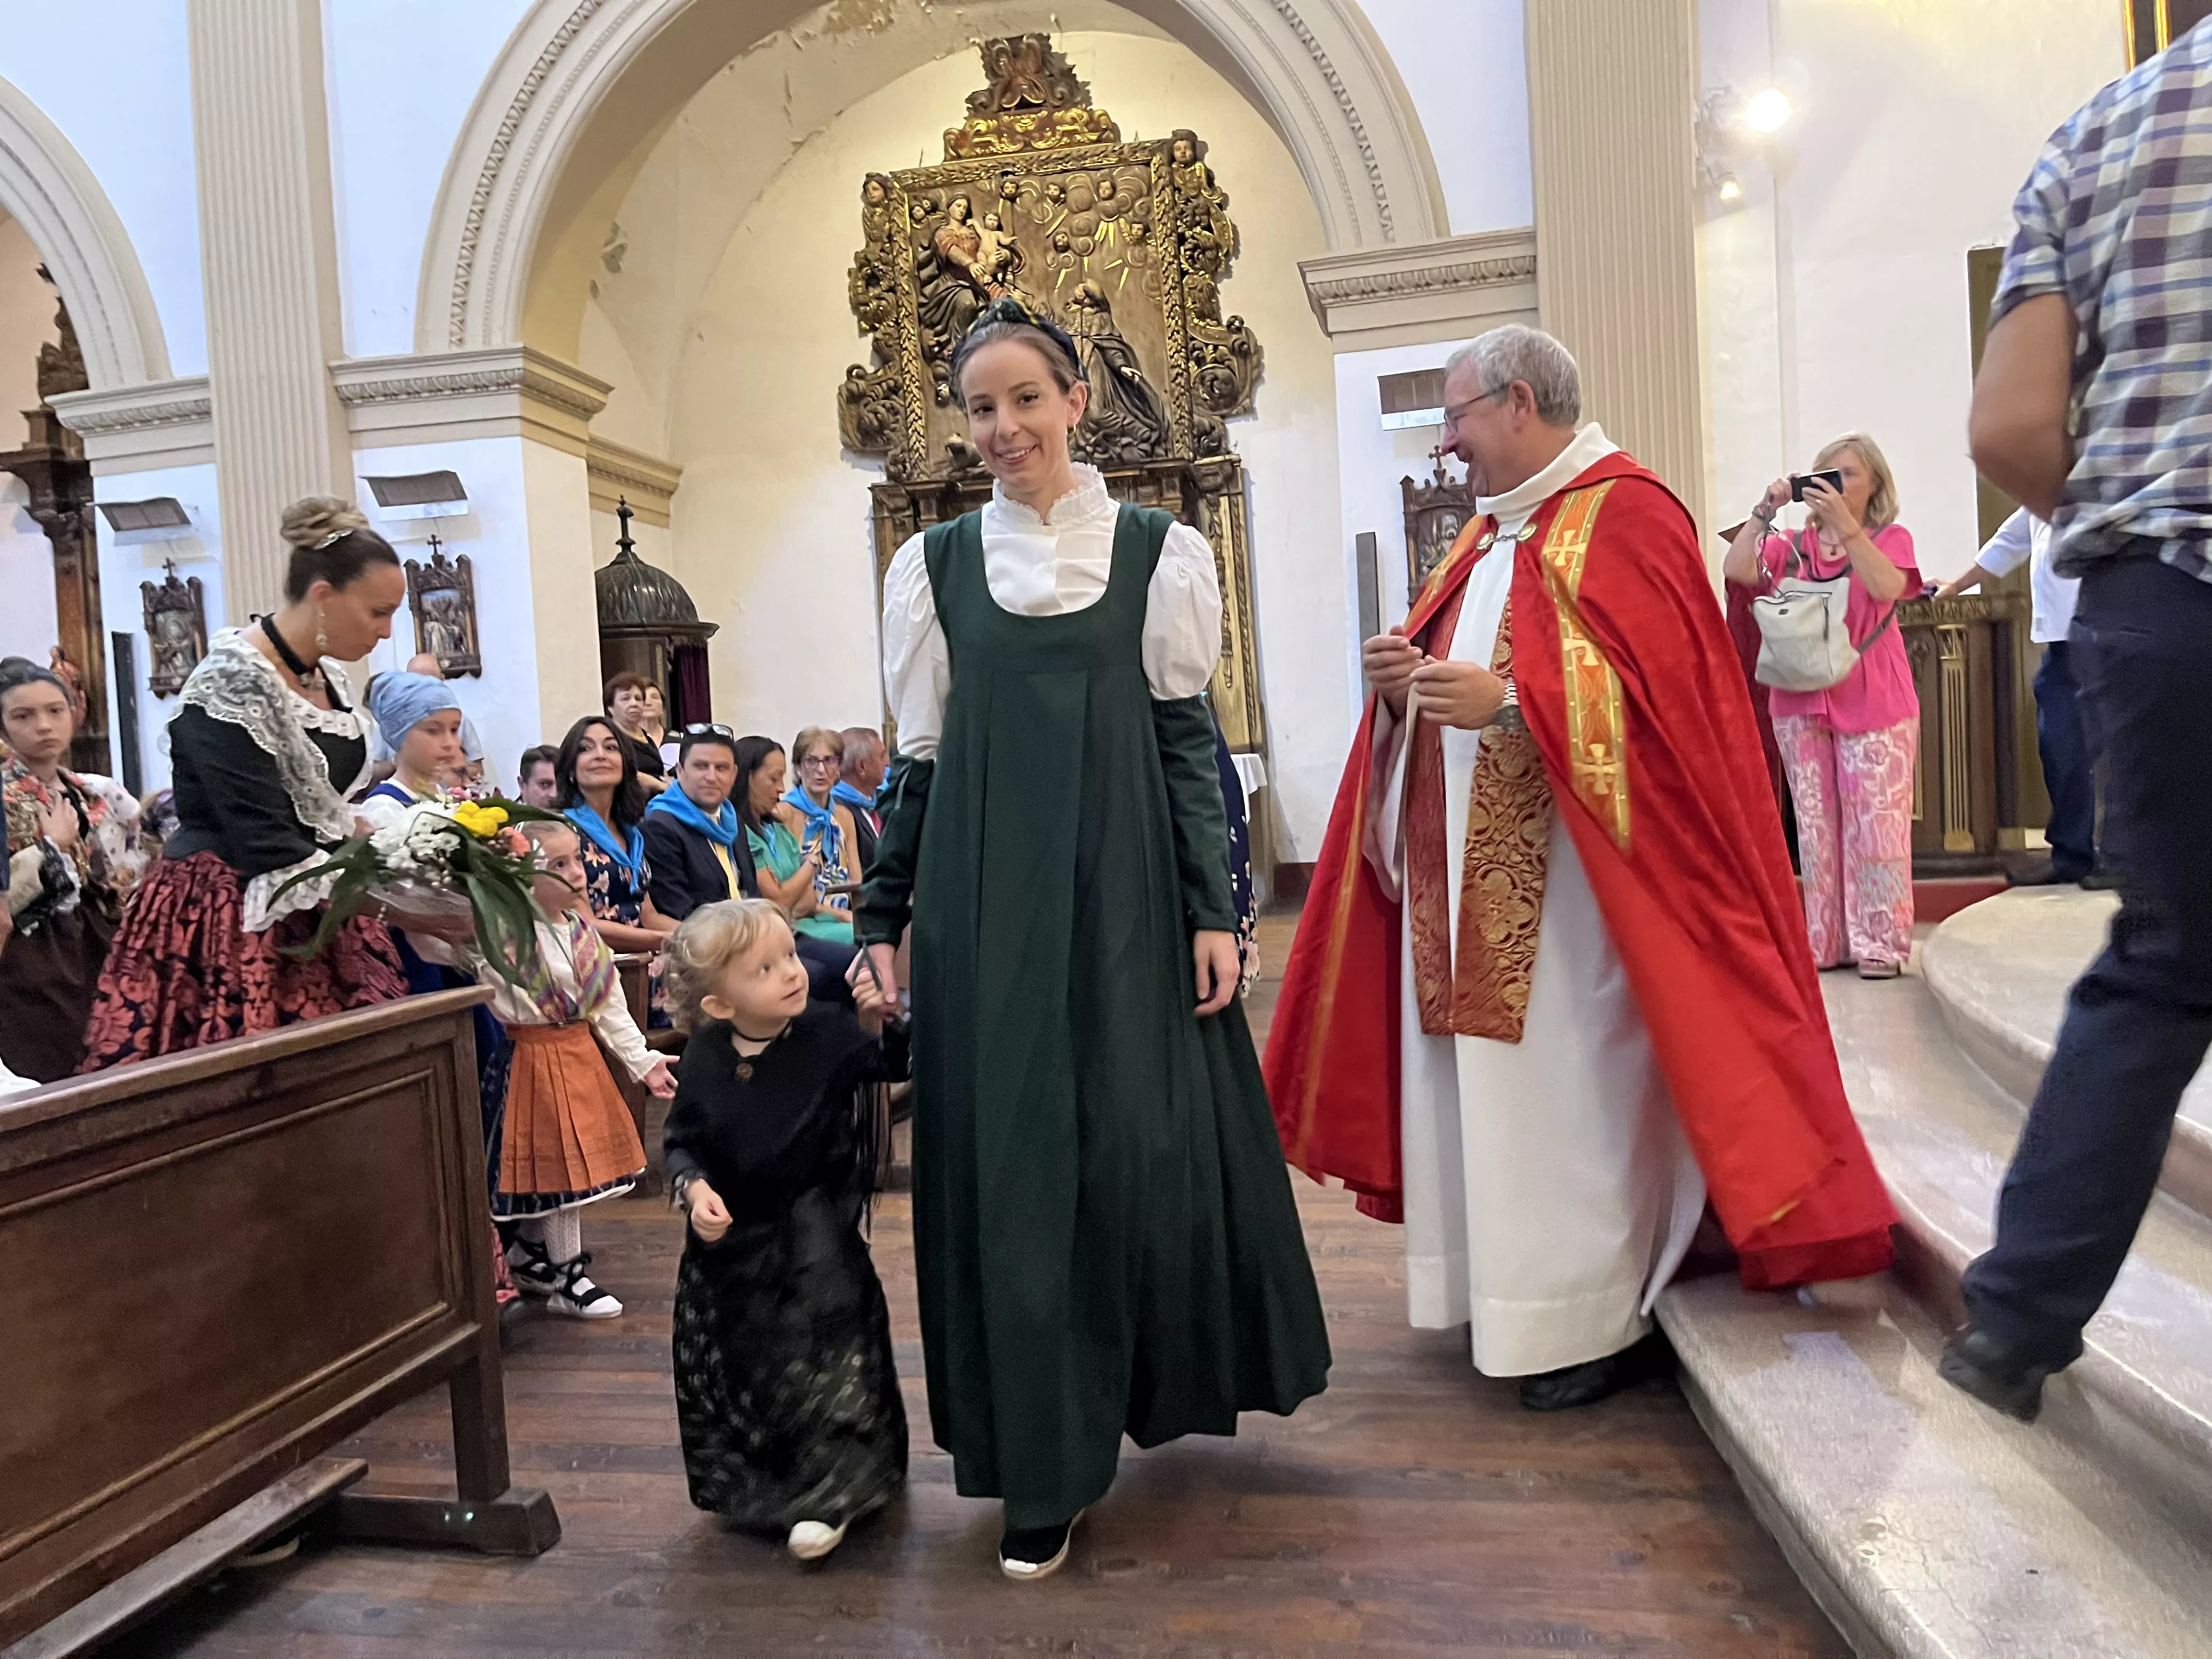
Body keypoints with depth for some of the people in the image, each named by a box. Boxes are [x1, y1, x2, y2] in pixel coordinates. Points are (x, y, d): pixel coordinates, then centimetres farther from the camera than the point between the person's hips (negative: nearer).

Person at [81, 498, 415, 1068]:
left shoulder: (330, 679, 7)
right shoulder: (231, 685, -18)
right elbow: (268, 849, -23)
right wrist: (392, 906, -25)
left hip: (318, 926, 8)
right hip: (231, 929, -7)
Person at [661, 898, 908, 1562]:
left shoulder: (830, 1034, -16)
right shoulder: (705, 1061, -11)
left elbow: (894, 1065, -3)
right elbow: (681, 1143, 0)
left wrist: (879, 1024, -20)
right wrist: (694, 1187, -18)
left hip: (816, 1245, -3)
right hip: (730, 1242, 3)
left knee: (824, 1370, 1)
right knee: (731, 1372, 17)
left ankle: (828, 1494, 20)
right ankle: (748, 1487, 40)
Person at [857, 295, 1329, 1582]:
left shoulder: (1158, 550, 3)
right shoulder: (936, 564, 7)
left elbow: (1188, 738, 2)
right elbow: (922, 761, 8)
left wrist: (1212, 908, -4)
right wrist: (883, 921, 6)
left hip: (1126, 891, -1)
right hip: (987, 900, 1)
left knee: (1150, 1141, 3)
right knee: (1009, 1157, 3)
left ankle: (1171, 1385, 32)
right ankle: (1044, 1470, 16)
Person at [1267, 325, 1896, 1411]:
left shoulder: (1623, 515, -8)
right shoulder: (1493, 533, 19)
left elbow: (1656, 686, -18)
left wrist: (1507, 701, -24)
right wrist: (1410, 675, 2)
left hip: (1565, 878, -8)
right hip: (1469, 877, 9)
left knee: (1572, 1079, -3)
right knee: (1482, 1076, 11)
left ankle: (1602, 1318, 12)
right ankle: (1507, 1288, 23)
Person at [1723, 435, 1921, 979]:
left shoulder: (1891, 539, 7)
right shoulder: (1794, 545, 11)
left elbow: (1886, 587, -15)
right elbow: (1737, 570, -7)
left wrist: (1844, 524, -20)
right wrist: (1764, 511, -13)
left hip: (1873, 701, -2)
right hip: (1802, 698, 3)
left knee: (1875, 820, -6)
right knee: (1815, 822, 4)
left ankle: (1881, 943, 0)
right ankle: (1828, 941, 11)